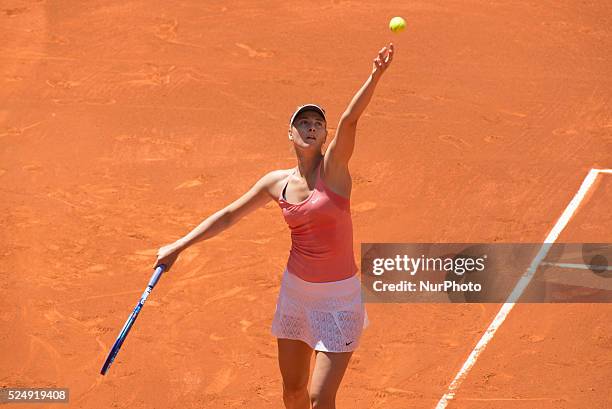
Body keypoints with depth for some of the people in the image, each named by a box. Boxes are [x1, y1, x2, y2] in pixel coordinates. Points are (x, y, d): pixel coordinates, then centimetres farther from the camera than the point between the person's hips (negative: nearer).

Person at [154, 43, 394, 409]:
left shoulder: (334, 166, -10)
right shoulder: (277, 184, 2)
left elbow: (350, 119, -28)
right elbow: (228, 216, 14)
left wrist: (376, 77, -45)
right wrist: (178, 246, 13)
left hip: (338, 299, -5)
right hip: (295, 292, 5)